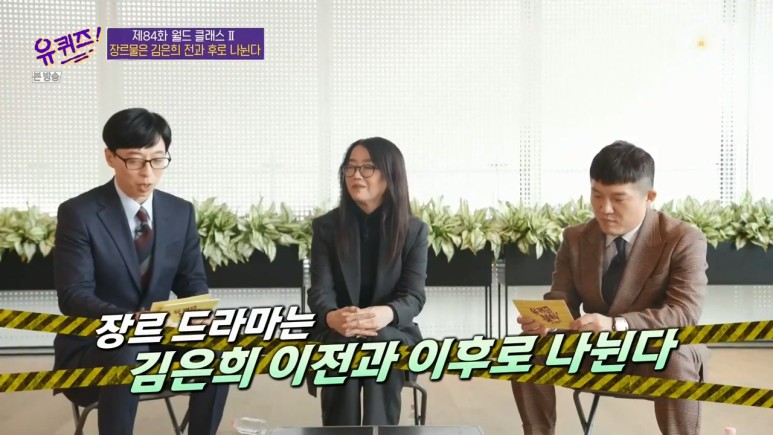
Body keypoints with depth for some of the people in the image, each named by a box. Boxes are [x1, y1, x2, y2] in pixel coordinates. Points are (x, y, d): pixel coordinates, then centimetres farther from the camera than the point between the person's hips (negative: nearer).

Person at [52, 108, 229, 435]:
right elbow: (73, 296, -17)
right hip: (91, 346, -3)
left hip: (155, 339, 4)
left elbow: (193, 282, 5)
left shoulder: (181, 212, 2)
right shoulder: (78, 213, -11)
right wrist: (130, 320, -35)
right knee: (129, 357, -36)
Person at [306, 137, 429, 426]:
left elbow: (413, 294, -8)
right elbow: (320, 289, -7)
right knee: (344, 346, -33)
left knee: (381, 342, -34)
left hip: (392, 334, 0)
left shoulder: (414, 230, 1)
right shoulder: (326, 226, 2)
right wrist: (332, 317, -33)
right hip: (336, 334, 0)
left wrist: (386, 314, -33)